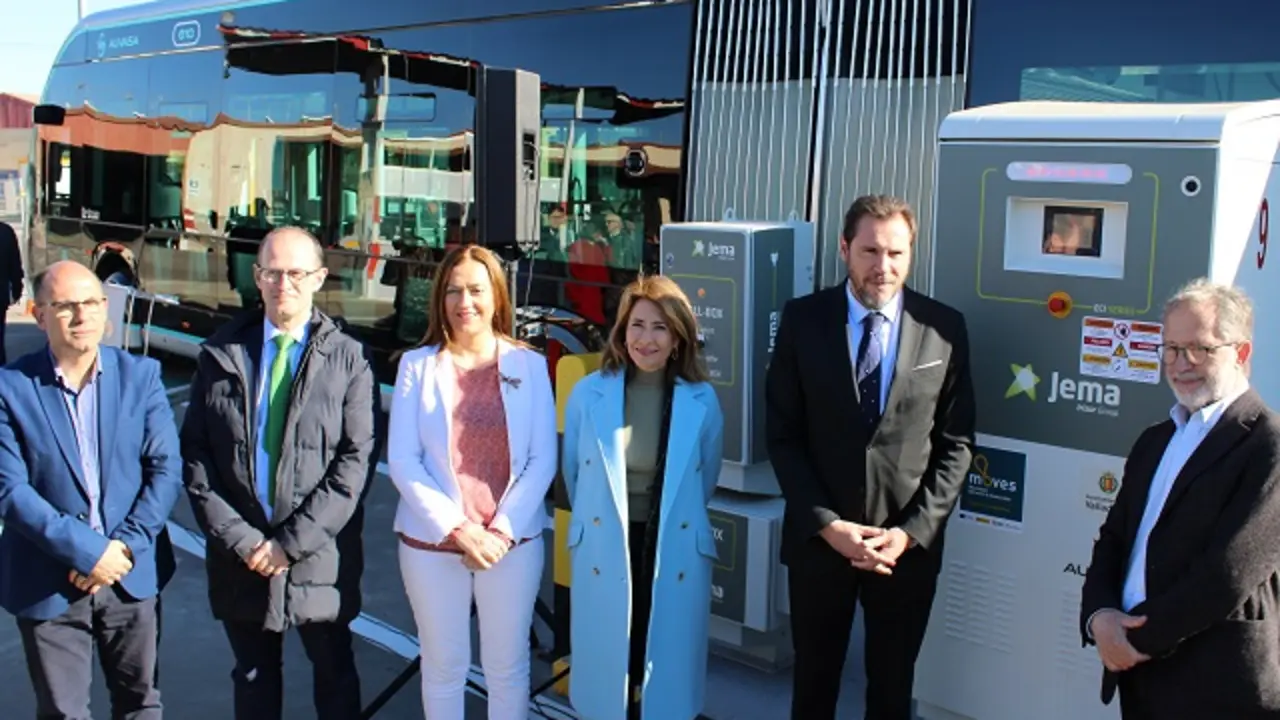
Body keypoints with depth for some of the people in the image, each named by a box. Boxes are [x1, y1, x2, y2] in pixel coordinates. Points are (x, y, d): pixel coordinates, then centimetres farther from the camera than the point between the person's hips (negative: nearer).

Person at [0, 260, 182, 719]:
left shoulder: (141, 375, -1)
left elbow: (166, 470, -4)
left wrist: (126, 546, -14)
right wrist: (85, 551, -18)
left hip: (133, 575, 2)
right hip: (48, 586, -2)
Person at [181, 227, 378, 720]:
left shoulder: (347, 359, -4)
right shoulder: (221, 354, 3)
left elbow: (356, 459, -10)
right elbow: (194, 455, 0)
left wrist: (292, 541, -15)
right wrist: (239, 537, -10)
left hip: (319, 557, -2)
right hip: (240, 556, 2)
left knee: (335, 678, 15)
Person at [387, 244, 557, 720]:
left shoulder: (529, 364, -2)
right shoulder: (417, 365, -3)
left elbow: (543, 459, -3)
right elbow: (403, 461, -6)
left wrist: (502, 530, -12)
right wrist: (458, 529, -13)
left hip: (512, 541, 0)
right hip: (432, 543, 0)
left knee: (507, 667, 13)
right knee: (443, 667, 12)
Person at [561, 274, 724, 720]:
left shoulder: (702, 401, -5)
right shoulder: (588, 394, -6)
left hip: (674, 555, 0)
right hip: (604, 553, 0)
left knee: (667, 668, 10)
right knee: (605, 665, 9)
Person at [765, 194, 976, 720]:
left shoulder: (944, 328, -4)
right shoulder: (803, 320, -5)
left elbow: (956, 445, -2)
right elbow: (783, 436, -5)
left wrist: (911, 531, -11)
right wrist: (827, 524, -13)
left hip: (909, 543, 0)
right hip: (818, 538, 0)